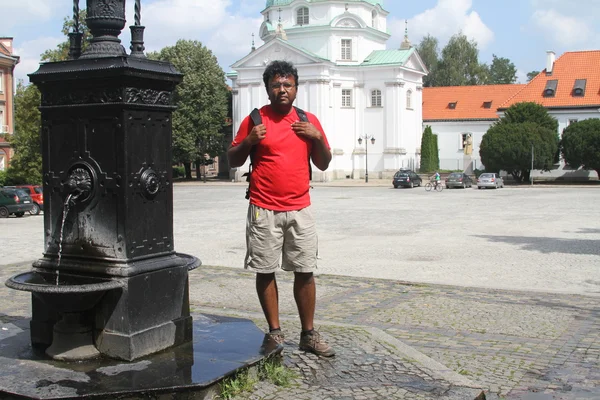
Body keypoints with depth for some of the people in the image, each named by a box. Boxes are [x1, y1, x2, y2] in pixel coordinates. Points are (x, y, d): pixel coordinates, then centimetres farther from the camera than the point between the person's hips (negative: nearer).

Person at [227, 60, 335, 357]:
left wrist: (317, 138, -5)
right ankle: (275, 332, 16)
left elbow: (323, 164, 12)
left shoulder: (308, 121, 9)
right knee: (265, 271, 3)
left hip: (299, 209, 2)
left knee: (305, 271, 3)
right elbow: (232, 161, 6)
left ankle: (308, 334, 14)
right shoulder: (254, 120, 1)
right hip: (264, 210, -2)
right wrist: (249, 141, -12)